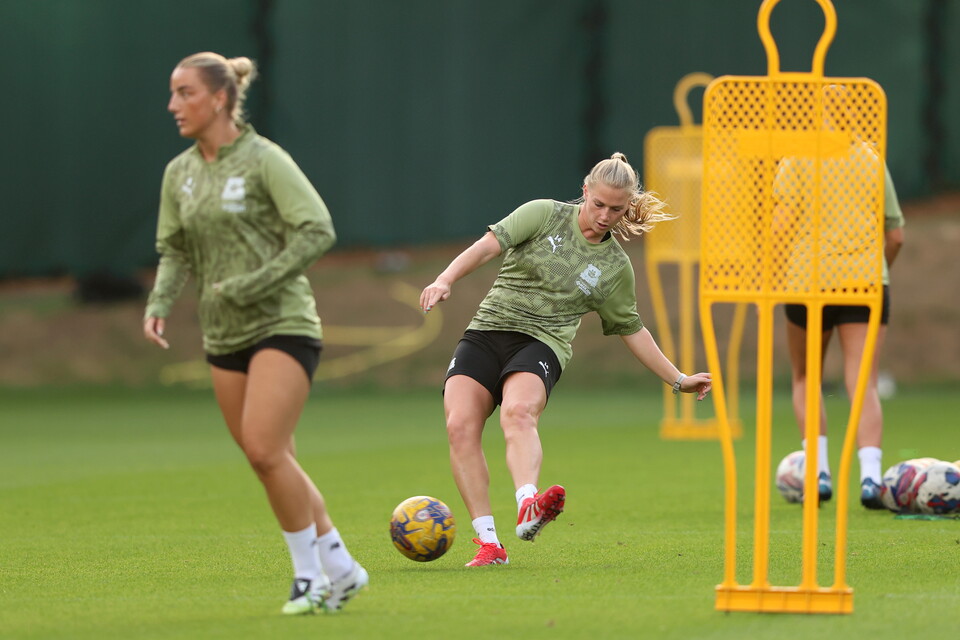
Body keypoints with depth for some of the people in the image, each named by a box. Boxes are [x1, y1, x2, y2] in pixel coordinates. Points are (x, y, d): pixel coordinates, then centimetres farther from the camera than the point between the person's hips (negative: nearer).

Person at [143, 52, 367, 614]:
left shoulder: (264, 160, -10)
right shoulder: (180, 174, 10)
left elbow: (319, 231, -16)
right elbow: (175, 251, 17)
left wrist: (248, 286, -19)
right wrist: (159, 304, -3)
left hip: (283, 325, -7)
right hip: (225, 336, 7)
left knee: (264, 450, -18)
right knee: (273, 463, 6)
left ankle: (309, 573, -4)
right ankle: (341, 568, 17)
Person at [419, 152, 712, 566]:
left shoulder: (616, 267, 13)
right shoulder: (545, 215, 7)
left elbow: (631, 330, 25)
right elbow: (489, 245, -3)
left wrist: (679, 380, 27)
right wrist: (446, 279, -20)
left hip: (541, 343, -1)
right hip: (486, 331, 1)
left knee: (518, 412, -34)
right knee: (459, 423, -22)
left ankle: (528, 510, -58)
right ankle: (487, 542, -21)